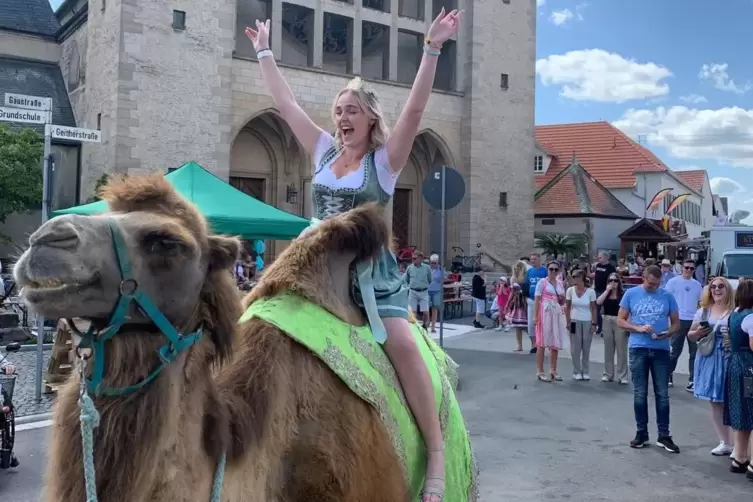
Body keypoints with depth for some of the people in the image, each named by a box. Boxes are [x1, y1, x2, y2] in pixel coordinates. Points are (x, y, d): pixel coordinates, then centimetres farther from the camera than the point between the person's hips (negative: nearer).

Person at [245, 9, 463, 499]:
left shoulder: (385, 160, -2)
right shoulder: (325, 152, 10)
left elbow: (415, 109, -14)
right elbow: (286, 104, 15)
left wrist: (432, 49, -21)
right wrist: (265, 53, 19)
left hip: (374, 269, -5)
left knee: (401, 341, -26)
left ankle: (437, 451, -19)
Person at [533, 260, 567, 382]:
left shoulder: (560, 284, 15)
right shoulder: (542, 282, -3)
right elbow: (537, 300, -8)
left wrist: (562, 299, 0)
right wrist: (535, 316, -16)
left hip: (557, 314, 6)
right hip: (545, 313, -6)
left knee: (555, 343, 8)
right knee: (542, 342, -4)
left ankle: (553, 370, 18)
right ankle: (540, 372, -1)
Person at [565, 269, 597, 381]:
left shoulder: (590, 291, -6)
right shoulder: (570, 290, -3)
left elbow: (594, 309, -1)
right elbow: (567, 307, 4)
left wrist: (594, 323, -5)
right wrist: (568, 321, -2)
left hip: (587, 322, -1)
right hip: (575, 321, 1)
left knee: (586, 348, 6)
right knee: (575, 348, 2)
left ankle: (585, 372, 15)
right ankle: (577, 372, 11)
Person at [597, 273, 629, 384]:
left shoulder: (623, 294, -6)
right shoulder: (605, 294, 7)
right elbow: (598, 302, -11)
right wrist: (607, 290, -11)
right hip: (607, 322, 4)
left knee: (621, 350, -1)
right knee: (608, 350, 11)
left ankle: (622, 376, 6)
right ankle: (608, 374, 20)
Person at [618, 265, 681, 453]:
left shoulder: (667, 296, 4)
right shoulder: (631, 294, 2)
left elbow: (676, 324, 8)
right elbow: (620, 321, 3)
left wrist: (668, 333, -14)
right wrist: (638, 328, -14)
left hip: (661, 350, 1)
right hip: (638, 349, 0)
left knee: (662, 394, 4)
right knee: (640, 394, 7)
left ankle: (664, 435, 12)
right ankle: (641, 433, 18)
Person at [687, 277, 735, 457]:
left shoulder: (735, 312, -4)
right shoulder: (703, 311, 10)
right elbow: (690, 335, 15)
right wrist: (699, 333, -5)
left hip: (729, 360, -5)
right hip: (708, 360, 5)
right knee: (715, 402, 10)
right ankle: (725, 443, 22)